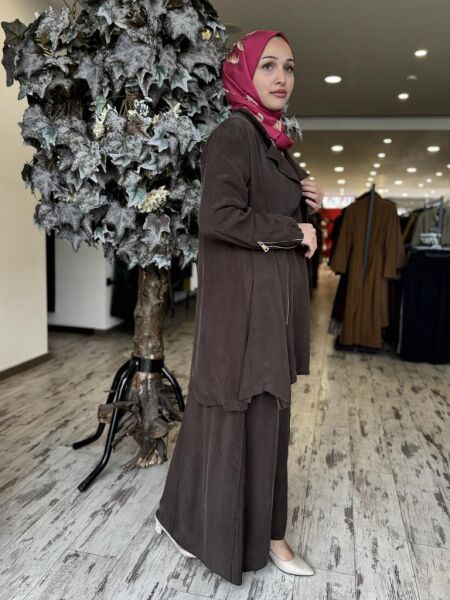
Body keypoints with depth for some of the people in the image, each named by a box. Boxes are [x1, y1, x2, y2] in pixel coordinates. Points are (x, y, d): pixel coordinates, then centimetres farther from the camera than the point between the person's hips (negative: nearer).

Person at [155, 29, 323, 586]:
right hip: (244, 297, -9)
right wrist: (294, 232, -13)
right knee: (245, 413, 2)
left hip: (277, 296, 9)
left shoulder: (274, 140, 17)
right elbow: (218, 217, -23)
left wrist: (306, 205, 2)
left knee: (265, 411, 14)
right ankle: (236, 532, 24)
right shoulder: (234, 132, -11)